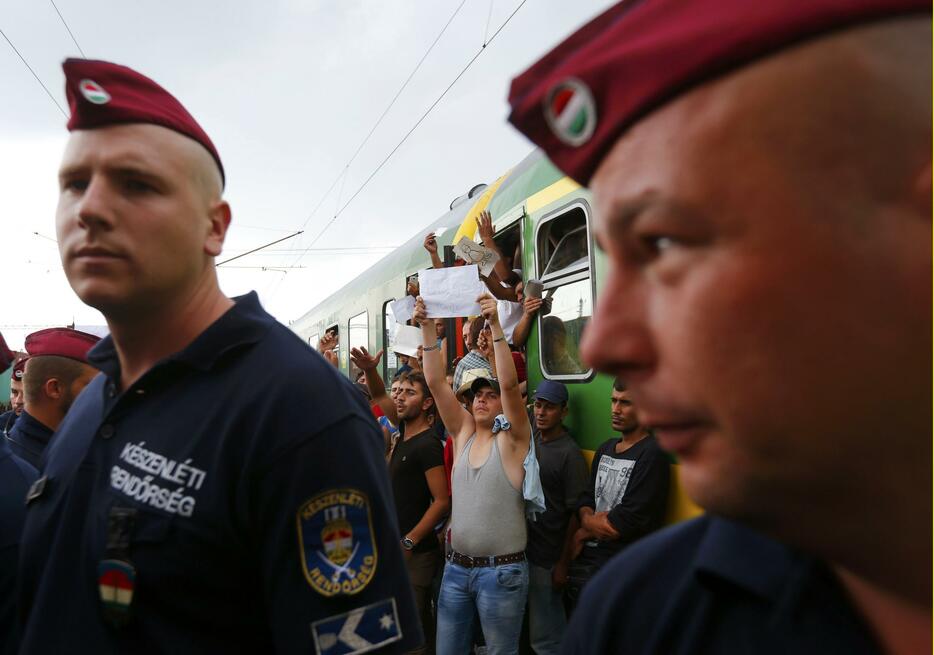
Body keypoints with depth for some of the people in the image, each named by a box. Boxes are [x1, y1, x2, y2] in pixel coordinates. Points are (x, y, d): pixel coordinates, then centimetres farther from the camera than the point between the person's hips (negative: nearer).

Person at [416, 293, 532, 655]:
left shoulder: (513, 438, -6)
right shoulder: (463, 432, 7)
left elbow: (509, 383, -21)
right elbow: (436, 382, -1)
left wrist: (495, 324, -26)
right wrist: (427, 327, -9)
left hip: (502, 570, -5)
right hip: (456, 566, 5)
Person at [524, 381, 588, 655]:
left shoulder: (570, 454, -14)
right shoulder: (531, 439, 3)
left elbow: (576, 513, -13)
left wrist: (563, 564, -12)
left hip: (548, 559, -6)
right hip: (524, 548, 6)